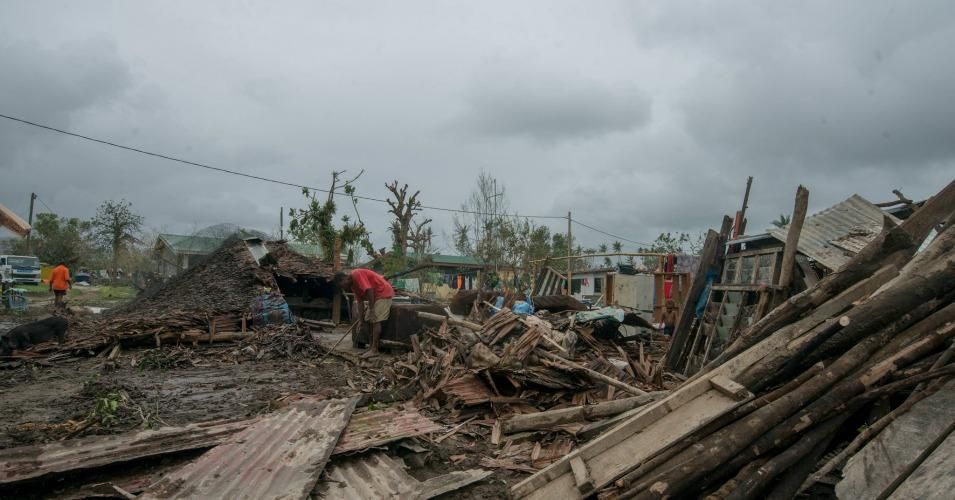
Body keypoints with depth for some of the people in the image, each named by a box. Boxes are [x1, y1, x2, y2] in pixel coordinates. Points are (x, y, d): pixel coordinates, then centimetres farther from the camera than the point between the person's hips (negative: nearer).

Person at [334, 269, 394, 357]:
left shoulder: (356, 275, -18)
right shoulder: (353, 284, 12)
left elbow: (369, 290, -25)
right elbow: (360, 301, 12)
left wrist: (371, 309, -22)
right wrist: (361, 320, 8)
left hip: (383, 293, -10)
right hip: (375, 295, 10)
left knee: (375, 320, -13)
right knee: (371, 320, 10)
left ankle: (374, 350, -11)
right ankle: (371, 347, 15)